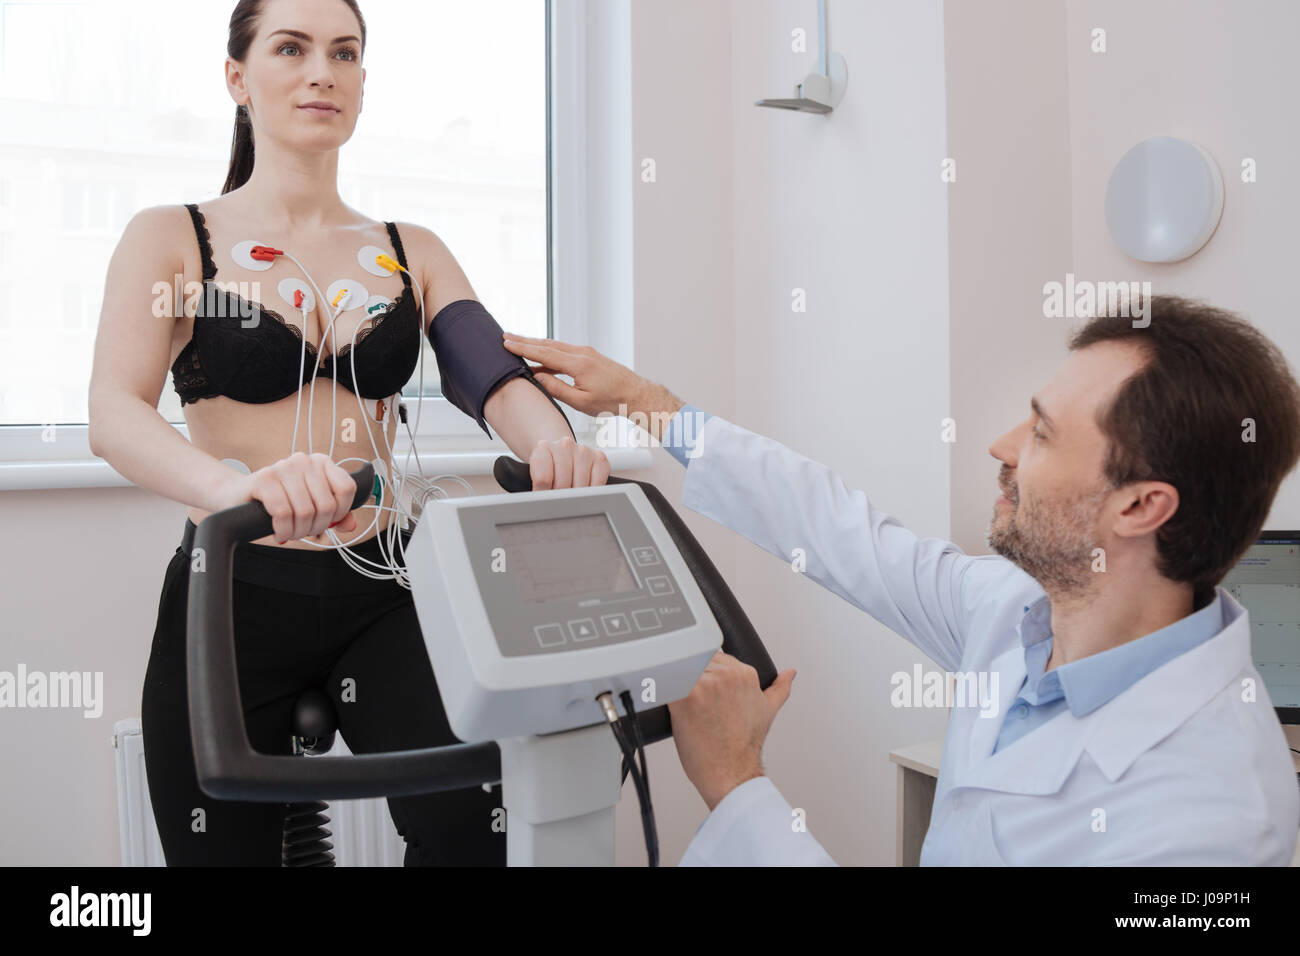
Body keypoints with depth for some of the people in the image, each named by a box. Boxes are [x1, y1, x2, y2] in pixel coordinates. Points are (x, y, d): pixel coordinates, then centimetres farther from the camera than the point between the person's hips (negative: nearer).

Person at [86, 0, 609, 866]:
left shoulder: (412, 252, 10)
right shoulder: (173, 240, 1)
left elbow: (495, 374, -6)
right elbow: (114, 413, -15)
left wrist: (554, 445, -31)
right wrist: (238, 486, -37)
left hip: (381, 591, 2)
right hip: (232, 596, -1)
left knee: (475, 823, -20)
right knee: (229, 850, 7)